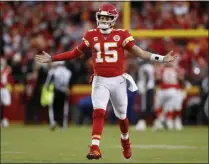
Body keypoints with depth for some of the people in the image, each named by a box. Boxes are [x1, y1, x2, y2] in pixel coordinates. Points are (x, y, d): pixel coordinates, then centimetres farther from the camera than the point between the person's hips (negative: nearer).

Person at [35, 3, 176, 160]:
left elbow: (138, 52, -5)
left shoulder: (122, 35, -5)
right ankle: (95, 147, -23)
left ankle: (125, 139, 44)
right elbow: (76, 53, 9)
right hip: (100, 81, 0)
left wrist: (161, 58, -14)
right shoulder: (91, 35, 1)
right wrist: (51, 58, 5)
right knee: (99, 112, -19)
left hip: (118, 80, 0)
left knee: (121, 115, 16)